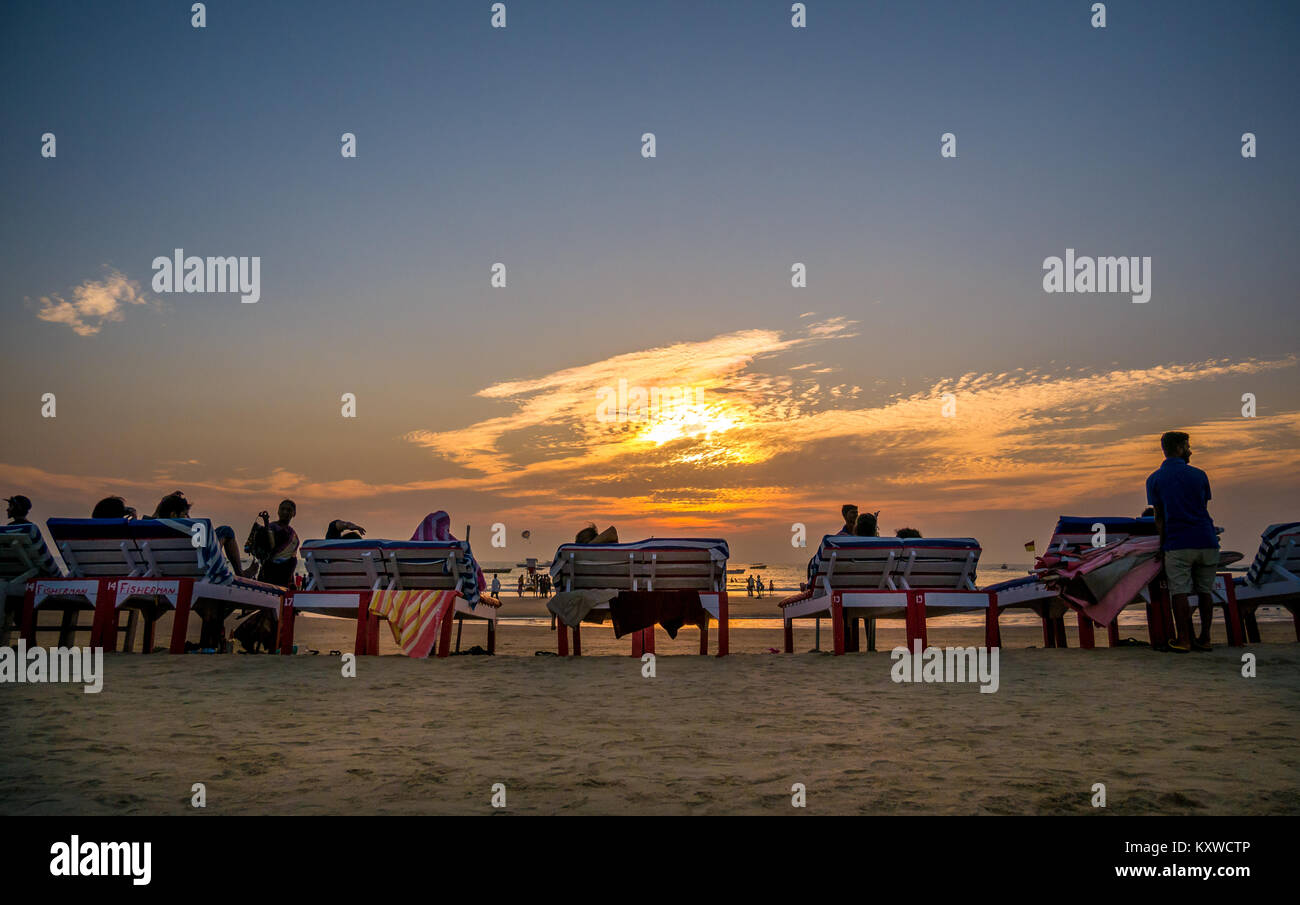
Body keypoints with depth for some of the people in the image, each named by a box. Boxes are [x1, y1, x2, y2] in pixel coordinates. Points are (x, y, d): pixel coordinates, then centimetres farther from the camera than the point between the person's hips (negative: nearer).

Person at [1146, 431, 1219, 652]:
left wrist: (1163, 543, 10)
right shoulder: (1198, 475, 6)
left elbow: (1159, 518, 3)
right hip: (1206, 542, 2)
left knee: (1180, 592, 0)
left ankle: (1184, 640, 1)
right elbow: (1204, 509, 14)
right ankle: (1204, 639, 14)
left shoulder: (1154, 479, 2)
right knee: (1205, 591, 9)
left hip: (1178, 543, -2)